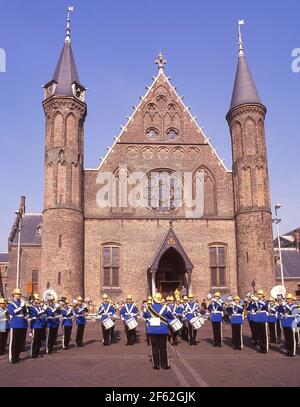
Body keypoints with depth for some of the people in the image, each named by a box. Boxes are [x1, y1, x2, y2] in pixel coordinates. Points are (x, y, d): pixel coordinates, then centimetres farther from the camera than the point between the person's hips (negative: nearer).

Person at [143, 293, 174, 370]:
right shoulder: (164, 308, -8)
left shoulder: (149, 308, -2)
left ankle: (155, 365, 10)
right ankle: (164, 364, 14)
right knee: (163, 348, 9)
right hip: (163, 330, -1)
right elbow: (171, 317, 4)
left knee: (154, 348, 7)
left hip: (152, 330, 1)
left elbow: (145, 316, 17)